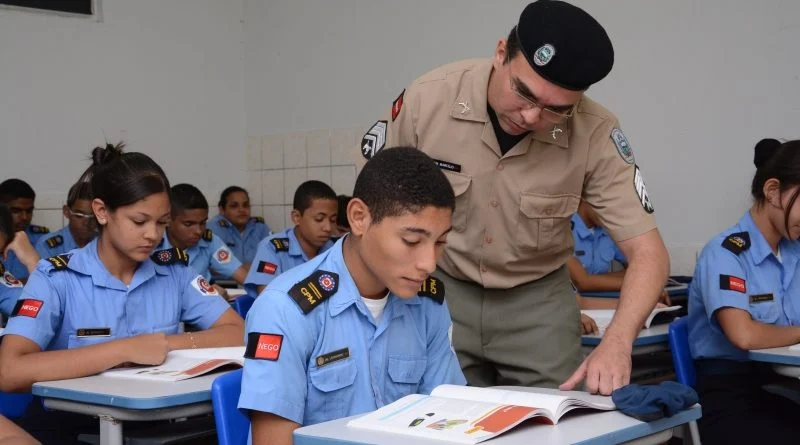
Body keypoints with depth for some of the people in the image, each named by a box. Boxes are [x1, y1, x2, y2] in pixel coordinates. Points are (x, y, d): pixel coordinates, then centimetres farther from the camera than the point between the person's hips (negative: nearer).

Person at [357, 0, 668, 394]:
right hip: (439, 289, 0)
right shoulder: (428, 98, -21)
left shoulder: (594, 134, -22)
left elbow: (647, 252, -21)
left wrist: (617, 342, -38)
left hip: (538, 299, 0)